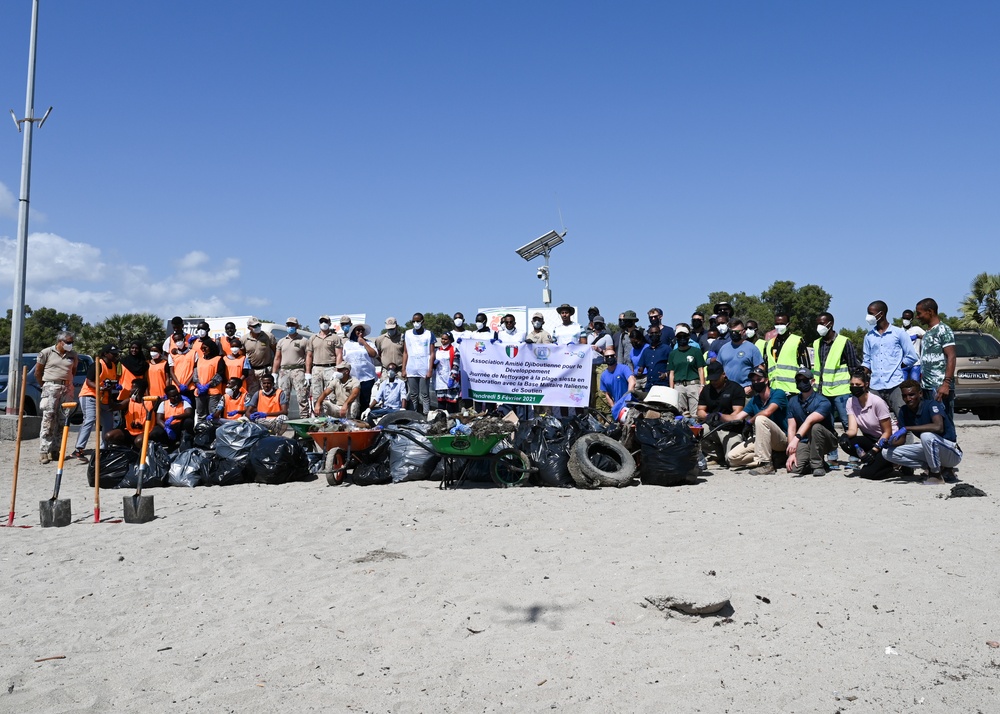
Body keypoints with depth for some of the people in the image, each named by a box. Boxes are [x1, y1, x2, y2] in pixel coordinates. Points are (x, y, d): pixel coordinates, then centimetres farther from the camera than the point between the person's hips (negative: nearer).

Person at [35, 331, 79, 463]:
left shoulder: (72, 355, 10)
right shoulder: (46, 353, 0)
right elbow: (37, 372, 4)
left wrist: (67, 382, 10)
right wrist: (44, 386, 5)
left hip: (67, 389, 4)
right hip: (51, 388, -4)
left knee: (62, 422, 4)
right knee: (48, 420, -9)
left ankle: (55, 451, 11)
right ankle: (43, 452, -9)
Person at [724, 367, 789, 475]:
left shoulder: (778, 394, -7)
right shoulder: (754, 400, 14)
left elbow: (767, 412, -25)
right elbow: (737, 417, 4)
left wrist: (749, 422, -10)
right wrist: (720, 416, -14)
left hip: (782, 439, -7)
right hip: (761, 440, 7)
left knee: (760, 419, -35)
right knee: (731, 457, -8)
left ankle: (766, 464, -32)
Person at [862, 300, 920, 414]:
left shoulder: (899, 333, 4)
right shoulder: (869, 336, 15)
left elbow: (912, 357, 3)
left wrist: (896, 367, 1)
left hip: (895, 385, -4)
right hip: (875, 387, 4)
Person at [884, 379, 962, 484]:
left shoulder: (931, 405, -19)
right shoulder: (904, 411, 0)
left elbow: (938, 427, -39)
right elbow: (901, 440, 3)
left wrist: (906, 428, -35)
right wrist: (888, 443, -21)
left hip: (953, 453, -8)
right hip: (930, 450, 8)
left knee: (926, 435, -38)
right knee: (888, 452, -5)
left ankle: (936, 475, -14)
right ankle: (941, 468, -1)